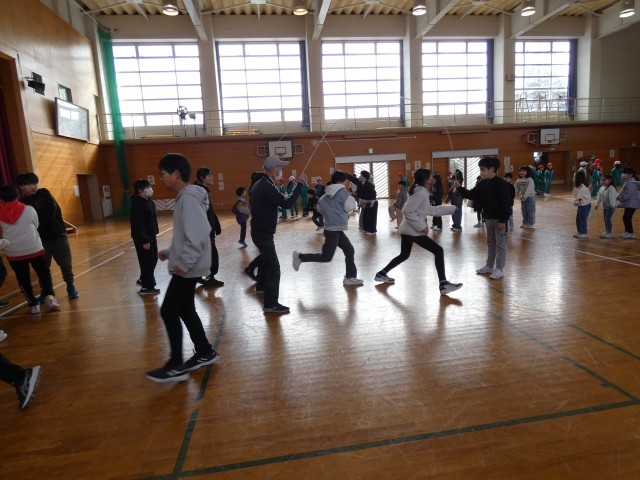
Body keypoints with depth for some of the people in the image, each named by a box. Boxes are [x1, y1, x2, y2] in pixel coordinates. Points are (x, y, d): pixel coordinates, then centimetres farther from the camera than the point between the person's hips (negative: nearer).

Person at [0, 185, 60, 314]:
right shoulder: (29, 209, -5)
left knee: (23, 280, 12)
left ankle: (33, 304, 15)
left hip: (13, 253, 1)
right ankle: (50, 297, -6)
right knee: (44, 274, 10)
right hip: (34, 249, -1)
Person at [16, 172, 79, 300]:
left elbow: (52, 210, -11)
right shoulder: (23, 203, 4)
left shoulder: (44, 193, 3)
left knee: (66, 263, 2)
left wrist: (36, 217, -10)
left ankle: (70, 286, 17)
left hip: (58, 234, 0)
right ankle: (45, 290, 20)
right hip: (40, 239, 1)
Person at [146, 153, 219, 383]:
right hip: (187, 266, 10)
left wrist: (184, 263, -26)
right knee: (185, 311, 16)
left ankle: (175, 366, 9)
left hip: (189, 268, -10)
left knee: (168, 312, -3)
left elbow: (198, 234, -28)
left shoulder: (189, 198, -18)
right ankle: (205, 353, 28)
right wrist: (169, 252, 16)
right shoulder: (183, 197, 14)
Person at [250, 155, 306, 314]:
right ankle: (270, 304, -10)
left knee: (266, 259, 29)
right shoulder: (267, 187, -22)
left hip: (259, 230, 11)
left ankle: (261, 286, 50)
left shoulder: (260, 184, 10)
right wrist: (299, 184, -22)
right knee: (273, 266, -11)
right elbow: (287, 203, -28)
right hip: (264, 232, -11)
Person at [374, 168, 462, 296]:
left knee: (403, 256, 23)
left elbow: (431, 210, 19)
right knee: (438, 251, -7)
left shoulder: (420, 191, 16)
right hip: (414, 231, -10)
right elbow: (407, 211, -24)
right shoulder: (421, 192, -15)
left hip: (408, 230, 10)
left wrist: (452, 208, 19)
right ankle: (444, 285, -7)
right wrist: (422, 226, -22)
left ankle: (381, 274, 29)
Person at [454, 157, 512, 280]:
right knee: (490, 243, 17)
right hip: (488, 218, 8)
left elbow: (506, 203, -19)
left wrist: (503, 220, -21)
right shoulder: (483, 184, 7)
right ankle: (489, 266, 27)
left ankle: (499, 269, 6)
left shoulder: (501, 184, -17)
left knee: (500, 244, 0)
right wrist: (460, 188, -7)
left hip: (499, 219, -8)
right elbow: (472, 195, 6)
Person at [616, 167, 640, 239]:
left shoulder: (631, 183, -21)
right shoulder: (627, 182, 15)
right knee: (626, 218, 16)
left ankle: (630, 233, -3)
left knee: (626, 218, -9)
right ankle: (627, 232, 24)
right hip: (629, 203, 11)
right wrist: (619, 197, 7)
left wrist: (618, 198, -10)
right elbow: (623, 192, 23)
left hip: (631, 204, -11)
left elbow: (626, 195, -26)